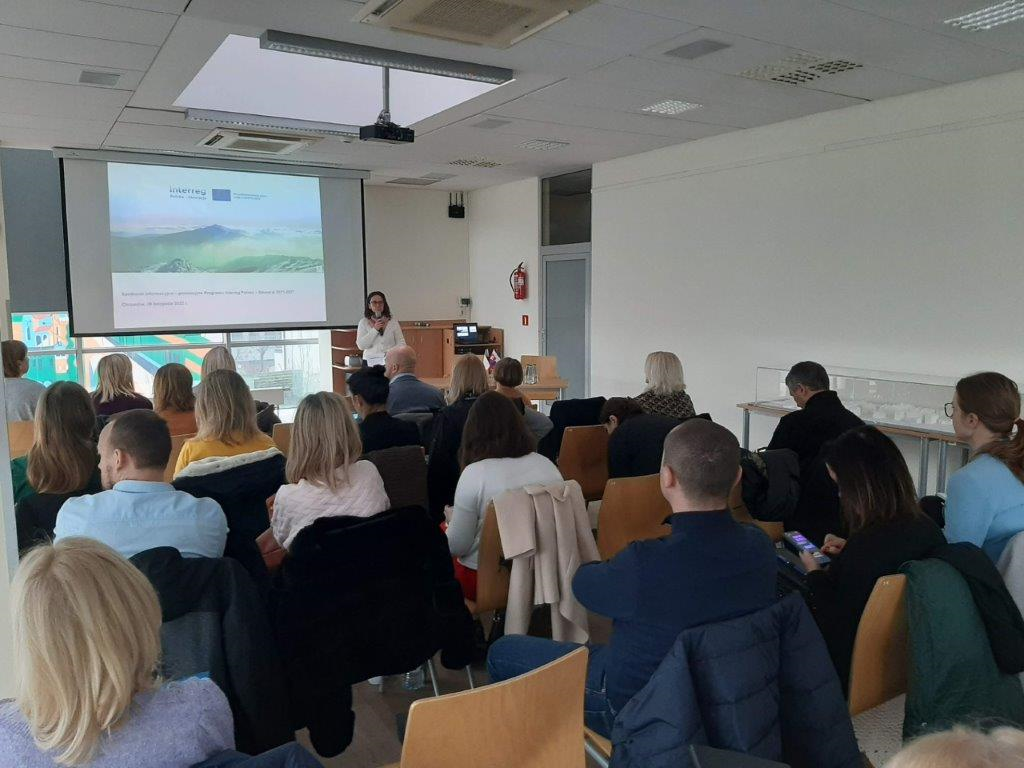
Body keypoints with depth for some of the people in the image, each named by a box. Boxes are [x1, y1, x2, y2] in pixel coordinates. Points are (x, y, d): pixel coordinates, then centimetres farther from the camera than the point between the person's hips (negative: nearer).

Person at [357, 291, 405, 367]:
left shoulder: (393, 321, 7)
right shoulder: (363, 322, 6)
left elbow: (400, 342, 6)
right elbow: (361, 345, -3)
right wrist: (374, 329, -10)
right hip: (370, 362, 0)